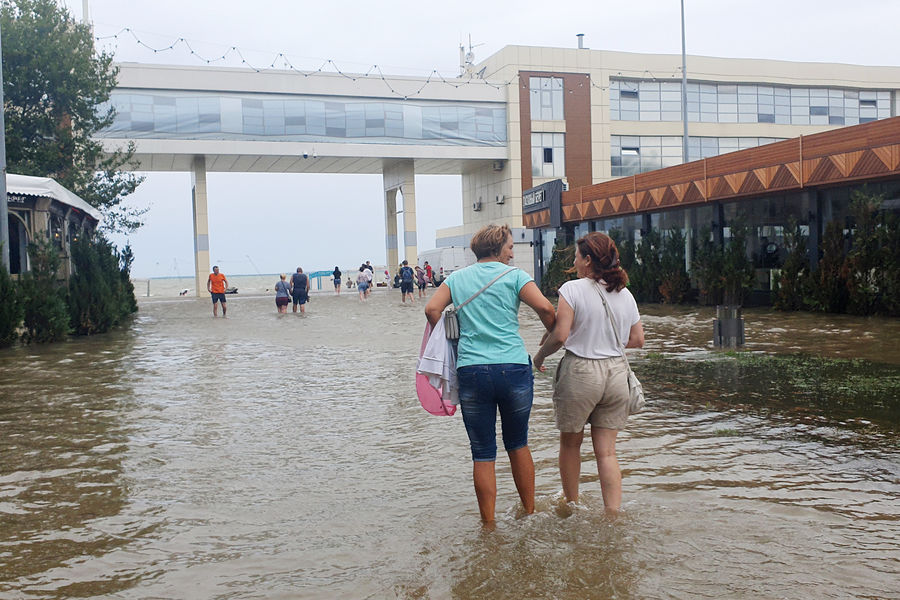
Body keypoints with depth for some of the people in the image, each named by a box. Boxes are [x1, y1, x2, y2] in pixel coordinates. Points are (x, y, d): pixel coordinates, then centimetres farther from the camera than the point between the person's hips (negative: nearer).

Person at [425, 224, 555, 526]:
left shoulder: (457, 278, 12)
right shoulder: (514, 275, 3)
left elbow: (432, 309, 0)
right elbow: (545, 308, -9)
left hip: (471, 371, 1)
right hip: (514, 368, -1)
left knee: (483, 453, 7)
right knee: (518, 444, 18)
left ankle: (489, 525, 13)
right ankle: (530, 511, 30)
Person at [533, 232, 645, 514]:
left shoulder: (572, 289, -11)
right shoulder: (625, 294, 5)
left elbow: (560, 335, -17)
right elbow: (637, 340, 9)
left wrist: (540, 356, 1)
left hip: (580, 372, -4)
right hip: (616, 373, 4)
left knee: (570, 443, 17)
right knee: (606, 451, 9)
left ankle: (571, 505, 34)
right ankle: (613, 514, 4)